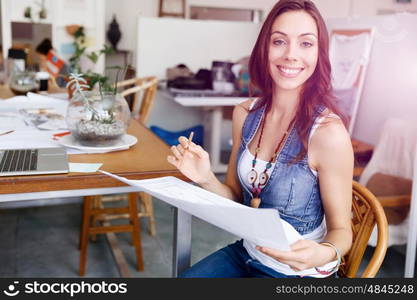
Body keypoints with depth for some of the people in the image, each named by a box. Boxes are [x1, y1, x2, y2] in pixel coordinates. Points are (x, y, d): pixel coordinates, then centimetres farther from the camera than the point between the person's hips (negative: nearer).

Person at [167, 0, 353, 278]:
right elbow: (237, 197, 4)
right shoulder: (245, 114, -5)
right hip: (245, 254, 5)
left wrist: (324, 254, -33)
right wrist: (206, 179, -15)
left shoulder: (328, 132, -22)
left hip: (298, 272, -4)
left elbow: (341, 230, -12)